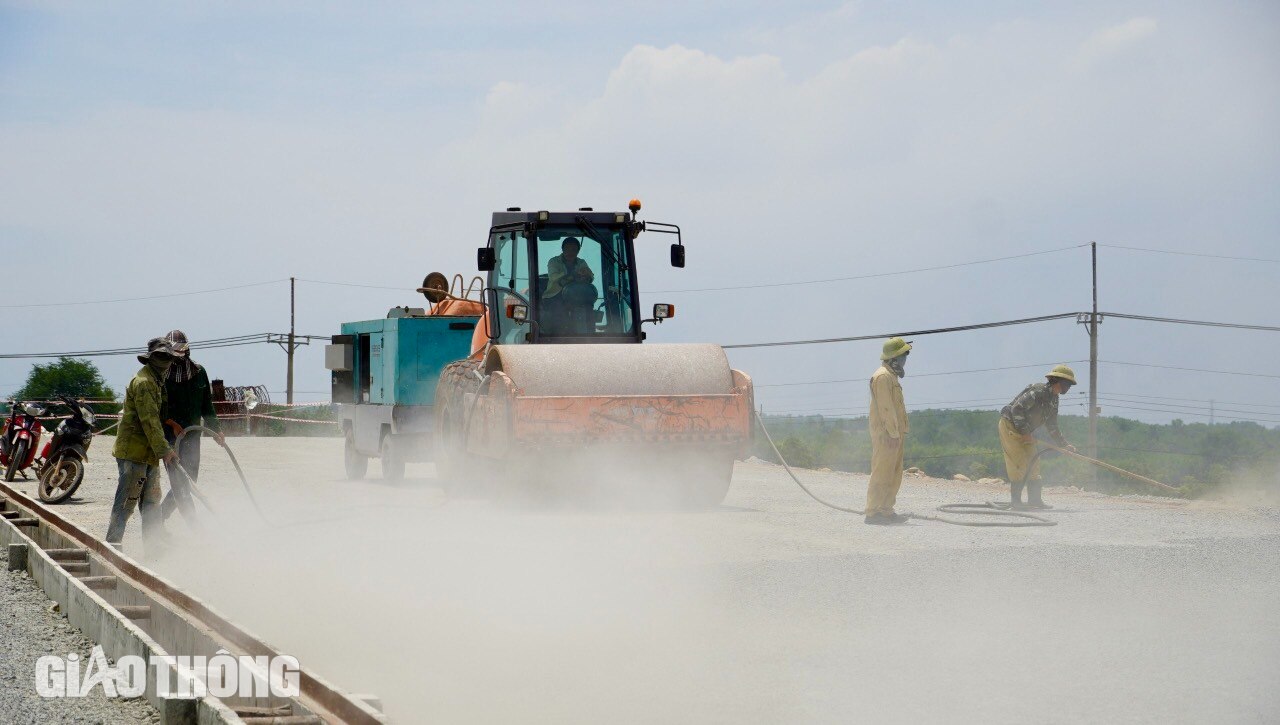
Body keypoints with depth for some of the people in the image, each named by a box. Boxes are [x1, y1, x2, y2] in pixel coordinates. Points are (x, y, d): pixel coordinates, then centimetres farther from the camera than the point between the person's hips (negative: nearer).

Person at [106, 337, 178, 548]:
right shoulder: (143, 382, -15)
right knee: (127, 501, -8)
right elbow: (149, 421, -22)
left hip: (148, 454, 10)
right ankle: (112, 544, -5)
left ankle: (156, 542, 21)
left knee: (152, 501, 15)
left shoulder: (156, 381, 19)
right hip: (133, 451, -10)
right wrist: (165, 450, -25)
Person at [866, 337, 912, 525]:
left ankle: (886, 511, 16)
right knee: (881, 474, -9)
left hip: (894, 434, 10)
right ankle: (873, 513, -8)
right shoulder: (883, 377, -13)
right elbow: (885, 408, -18)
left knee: (894, 475, 12)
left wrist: (900, 433, 19)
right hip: (886, 435, -10)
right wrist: (893, 433, -20)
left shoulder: (891, 376, 21)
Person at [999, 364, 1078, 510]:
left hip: (1024, 431, 10)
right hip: (1010, 426, -10)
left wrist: (1064, 445, 10)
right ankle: (1015, 500, -8)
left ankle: (1035, 499, 10)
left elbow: (1052, 426, 18)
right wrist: (1025, 432, -25)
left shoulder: (1054, 400, 9)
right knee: (1019, 464, -12)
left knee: (1033, 464, 7)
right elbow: (1017, 409, -27)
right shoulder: (1038, 391, -22)